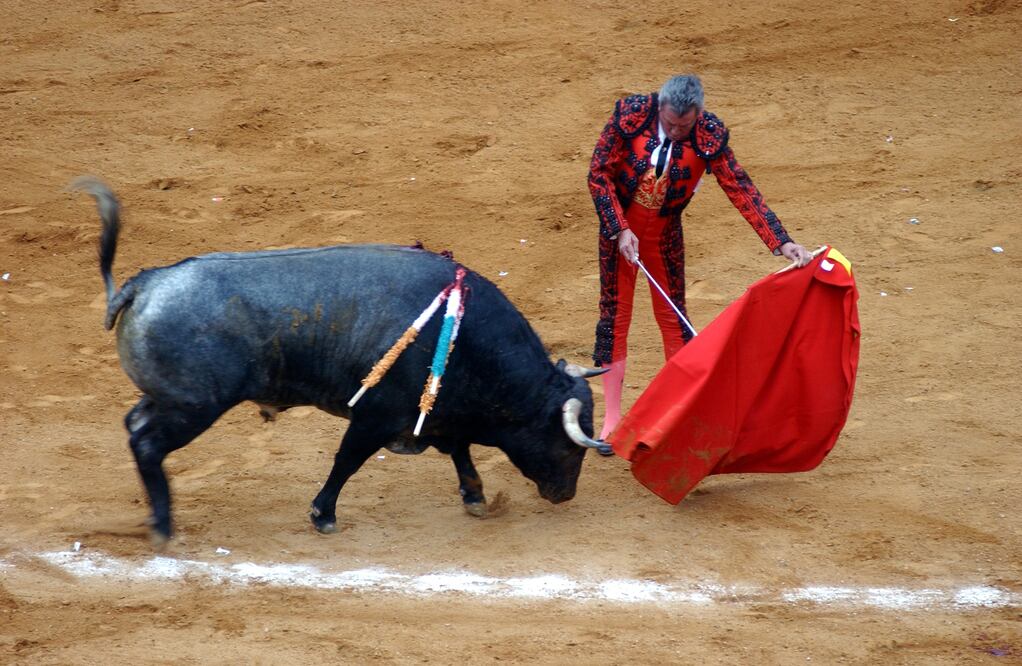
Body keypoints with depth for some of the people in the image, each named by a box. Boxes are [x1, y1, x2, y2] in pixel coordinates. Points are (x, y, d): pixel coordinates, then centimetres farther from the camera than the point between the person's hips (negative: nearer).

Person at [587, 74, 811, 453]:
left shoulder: (710, 135, -22)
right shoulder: (630, 116, -25)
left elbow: (740, 189, -17)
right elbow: (599, 174, -17)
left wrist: (781, 242, -23)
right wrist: (621, 230, -22)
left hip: (665, 231, 1)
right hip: (619, 226, -1)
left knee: (672, 315, 10)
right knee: (614, 312, 2)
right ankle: (611, 419, 9)